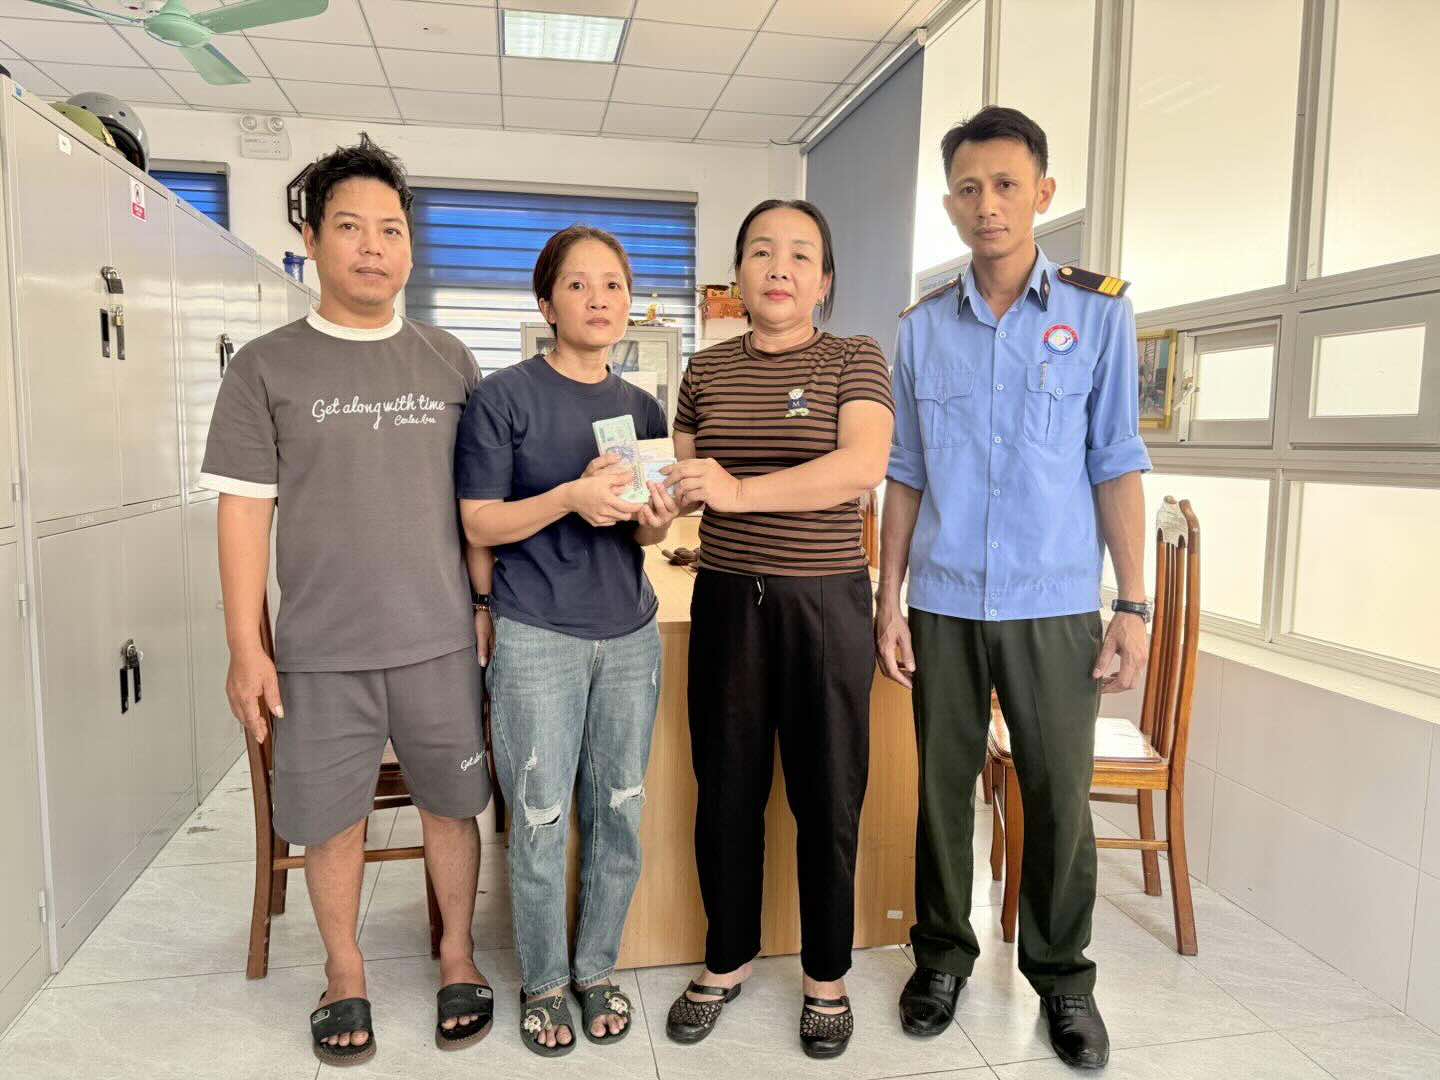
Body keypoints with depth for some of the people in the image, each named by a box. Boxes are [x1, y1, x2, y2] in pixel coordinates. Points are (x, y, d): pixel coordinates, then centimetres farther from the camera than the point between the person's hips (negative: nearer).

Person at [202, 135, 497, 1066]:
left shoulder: (449, 362, 6)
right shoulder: (267, 368, 1)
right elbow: (244, 510, -1)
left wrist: (488, 606, 4)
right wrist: (246, 649, -4)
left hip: (441, 639, 1)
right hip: (320, 648, -1)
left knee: (452, 803, 12)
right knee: (332, 817, 11)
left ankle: (458, 953, 34)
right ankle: (346, 974, 34)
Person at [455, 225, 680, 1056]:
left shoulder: (642, 407, 9)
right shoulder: (505, 397, -5)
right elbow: (479, 524, -7)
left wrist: (655, 517, -9)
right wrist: (571, 497, -22)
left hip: (630, 635, 4)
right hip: (538, 637, -4)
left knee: (619, 814, 11)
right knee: (541, 819, 4)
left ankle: (597, 969, 32)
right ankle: (544, 983, 27)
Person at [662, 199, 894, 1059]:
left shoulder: (854, 361, -3)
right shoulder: (708, 370, 8)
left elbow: (864, 465, -20)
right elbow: (684, 479, 14)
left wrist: (740, 491, -30)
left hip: (824, 602, -3)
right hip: (727, 600, 3)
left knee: (828, 797, 8)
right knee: (727, 790, 13)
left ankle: (828, 977, 30)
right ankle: (728, 960, 35)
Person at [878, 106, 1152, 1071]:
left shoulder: (1099, 312, 1)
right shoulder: (923, 328, 6)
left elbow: (1116, 466, 1)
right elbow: (905, 477, 8)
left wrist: (1135, 606, -3)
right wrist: (889, 600, 3)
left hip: (1055, 606, -1)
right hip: (943, 604, 2)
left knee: (1060, 796, 6)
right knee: (944, 788, 11)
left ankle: (1063, 975, 28)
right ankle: (943, 955, 31)